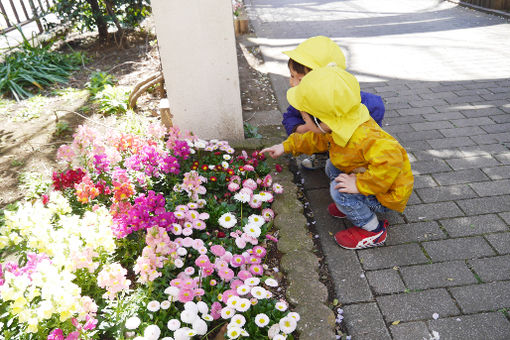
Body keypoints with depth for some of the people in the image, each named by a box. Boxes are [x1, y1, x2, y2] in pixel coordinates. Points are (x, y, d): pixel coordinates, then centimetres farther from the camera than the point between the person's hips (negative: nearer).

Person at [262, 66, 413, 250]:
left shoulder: (363, 138, -39)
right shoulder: (341, 126, -7)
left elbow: (390, 160, -53)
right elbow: (318, 139, 12)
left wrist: (359, 184, -43)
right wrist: (287, 146, 14)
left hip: (387, 193, -9)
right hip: (371, 181, 9)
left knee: (340, 189, -26)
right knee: (332, 167, 13)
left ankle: (373, 230, -4)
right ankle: (355, 205, 16)